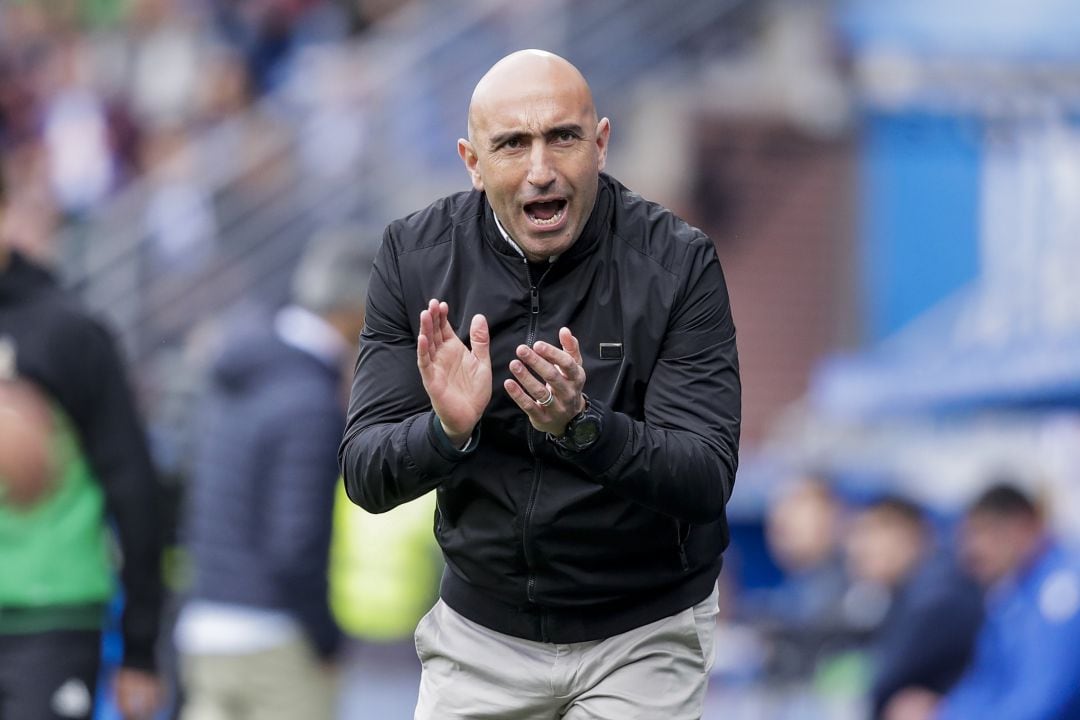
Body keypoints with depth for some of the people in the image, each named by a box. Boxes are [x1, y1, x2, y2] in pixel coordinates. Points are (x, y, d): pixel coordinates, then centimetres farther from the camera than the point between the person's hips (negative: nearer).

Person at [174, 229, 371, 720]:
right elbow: (295, 549, -22)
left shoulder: (231, 388, 11)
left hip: (206, 628, 8)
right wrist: (328, 642, -8)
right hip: (280, 643, -8)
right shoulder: (315, 407, -16)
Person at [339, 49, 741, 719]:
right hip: (480, 629, 2)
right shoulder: (416, 255, -8)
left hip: (642, 633, -2)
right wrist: (448, 432, -32)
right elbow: (365, 474, -11)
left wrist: (582, 426, -37)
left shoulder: (676, 261, -15)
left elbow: (707, 481, -20)